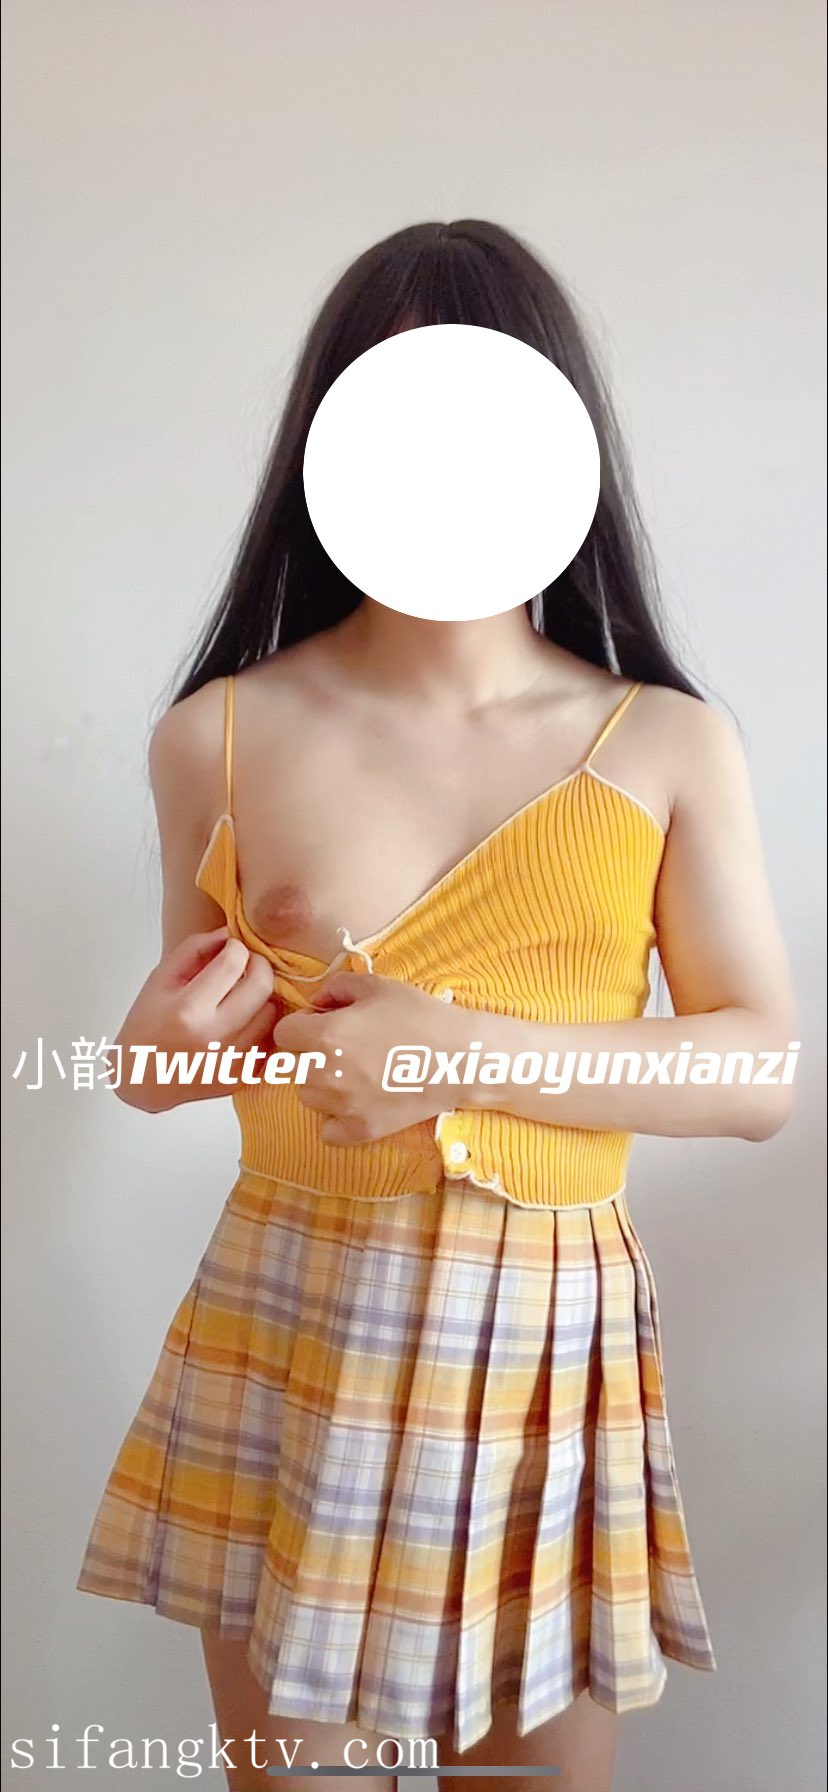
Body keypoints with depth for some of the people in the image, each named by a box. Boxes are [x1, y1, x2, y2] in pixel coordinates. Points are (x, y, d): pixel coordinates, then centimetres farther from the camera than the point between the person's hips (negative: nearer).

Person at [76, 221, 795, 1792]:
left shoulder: (670, 745, -2)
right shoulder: (223, 735, 0)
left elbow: (764, 1071, -6)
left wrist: (460, 1051, -17)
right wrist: (161, 1042, -12)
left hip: (551, 1352, 0)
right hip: (286, 1334, 0)